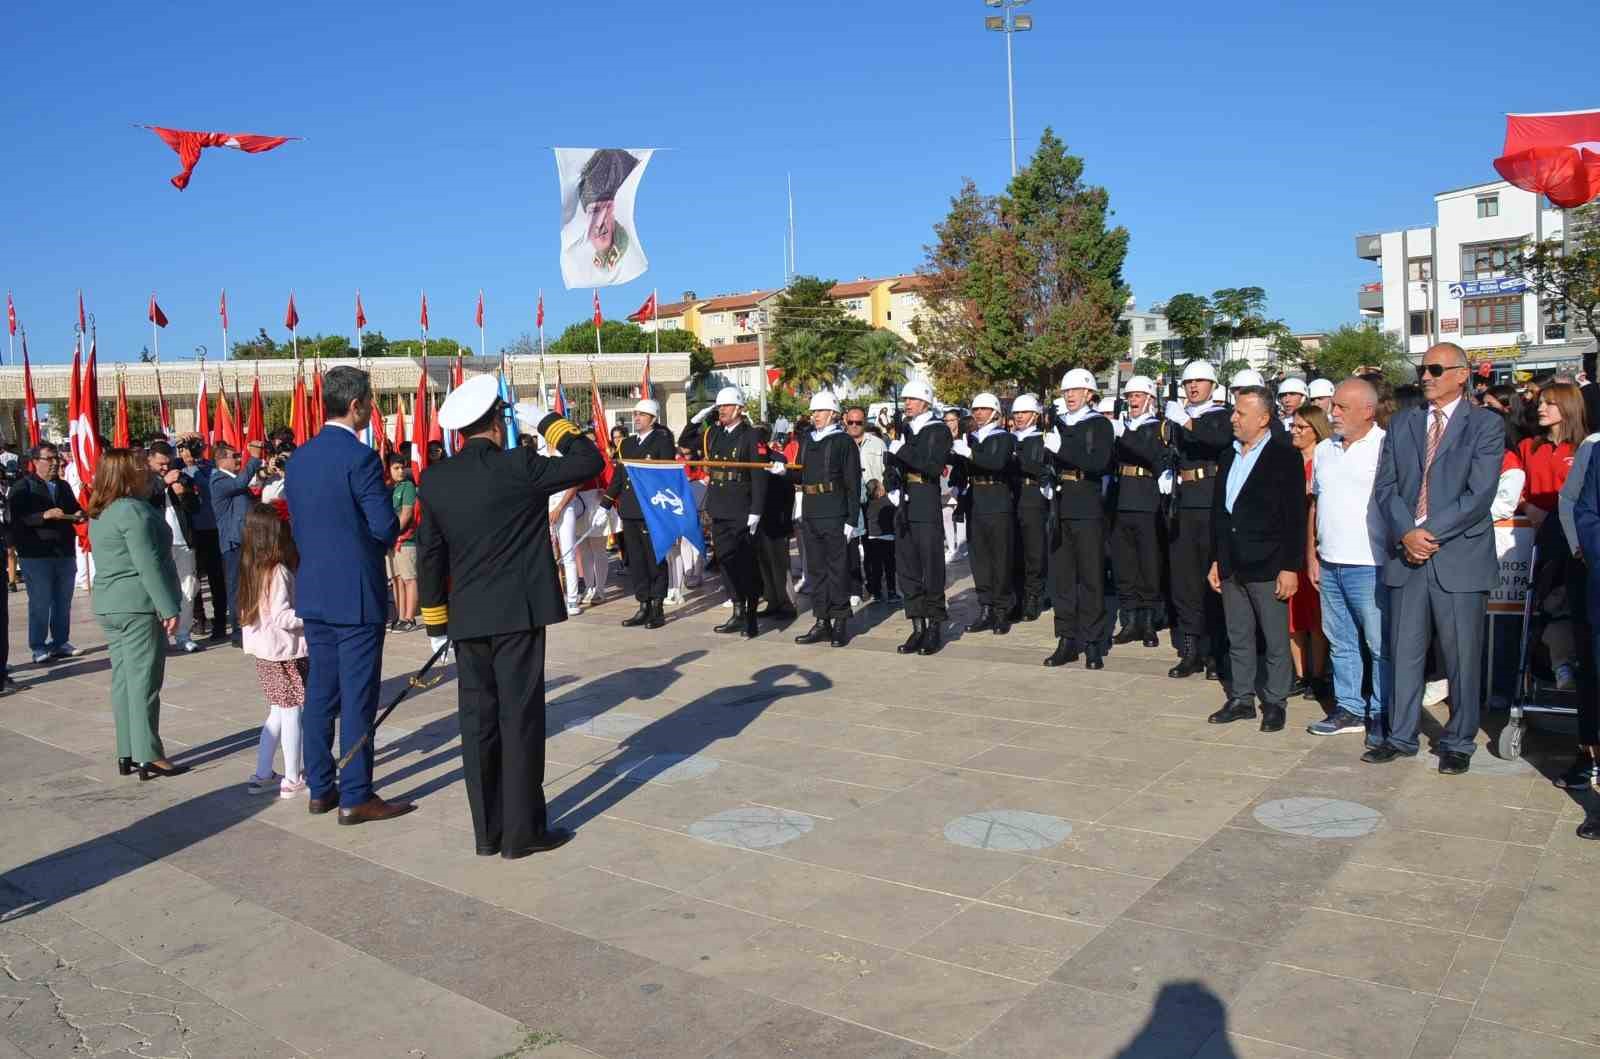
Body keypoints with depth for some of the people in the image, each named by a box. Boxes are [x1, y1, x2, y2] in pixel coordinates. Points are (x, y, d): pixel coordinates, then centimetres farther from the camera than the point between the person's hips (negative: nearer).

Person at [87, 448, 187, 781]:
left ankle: (127, 754, 17)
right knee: (144, 682, -4)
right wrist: (169, 607, -18)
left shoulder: (99, 513, 14)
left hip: (108, 605, 9)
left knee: (123, 679, 12)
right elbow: (149, 565, -20)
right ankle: (149, 757, -1)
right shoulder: (133, 510, -16)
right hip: (139, 605, -9)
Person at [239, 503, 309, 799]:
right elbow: (282, 617, -25)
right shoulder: (278, 571, -20)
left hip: (264, 651, 9)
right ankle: (293, 780, 8)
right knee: (292, 713, 1)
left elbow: (257, 610, 11)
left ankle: (262, 775, 23)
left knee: (278, 712, 18)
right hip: (285, 652, -9)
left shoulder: (252, 568, 6)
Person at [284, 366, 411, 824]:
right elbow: (386, 526, -18)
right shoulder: (360, 456, -16)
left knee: (321, 692, 14)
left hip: (313, 592, 8)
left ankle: (320, 788, 23)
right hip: (356, 594, -8)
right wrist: (377, 545, 4)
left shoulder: (300, 457, 8)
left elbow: (296, 522, 13)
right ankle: (355, 797, 6)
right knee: (358, 698, 0)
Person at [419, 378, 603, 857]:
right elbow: (590, 460, -4)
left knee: (478, 720, 10)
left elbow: (430, 556, 7)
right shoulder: (518, 466, -11)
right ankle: (523, 830, 8)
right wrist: (548, 423, 7)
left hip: (466, 619, 5)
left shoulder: (435, 480, 4)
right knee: (520, 719, 1)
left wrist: (437, 623, 14)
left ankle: (489, 831, 18)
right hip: (518, 614, -5)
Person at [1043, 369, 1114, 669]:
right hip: (1060, 507, 5)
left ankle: (1092, 643, 5)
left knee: (1091, 577, 0)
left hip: (1088, 509, -5)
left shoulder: (1100, 425, -1)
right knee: (1062, 575, 7)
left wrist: (1062, 448, -22)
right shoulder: (1058, 425, 14)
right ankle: (1067, 640, 14)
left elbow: (1099, 462, -17)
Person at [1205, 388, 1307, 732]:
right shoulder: (1228, 458, 13)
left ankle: (1275, 703, 15)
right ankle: (1241, 699, 22)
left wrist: (1290, 567, -14)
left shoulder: (1285, 458, -7)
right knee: (1238, 639, 13)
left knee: (1276, 641, 4)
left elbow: (1296, 518, -10)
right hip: (1232, 567, 6)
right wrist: (1217, 560, 14)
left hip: (1267, 568, -6)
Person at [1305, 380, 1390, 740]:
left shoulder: (1386, 447, -9)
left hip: (1370, 567, -7)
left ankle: (1381, 715, 12)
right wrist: (1311, 556, 14)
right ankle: (1349, 709, 24)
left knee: (1381, 646, 2)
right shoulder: (1324, 449, 12)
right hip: (1329, 565, 7)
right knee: (1340, 642, 14)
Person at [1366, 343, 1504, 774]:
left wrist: (1430, 533, -16)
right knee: (1404, 653, 9)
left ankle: (1459, 743, 19)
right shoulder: (1401, 424, 12)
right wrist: (1406, 533, -11)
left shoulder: (1486, 425, -1)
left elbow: (1479, 495, -10)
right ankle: (1401, 736, 21)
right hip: (1406, 557, 4)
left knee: (1462, 657, 5)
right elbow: (1385, 486, 5)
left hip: (1460, 558, -3)